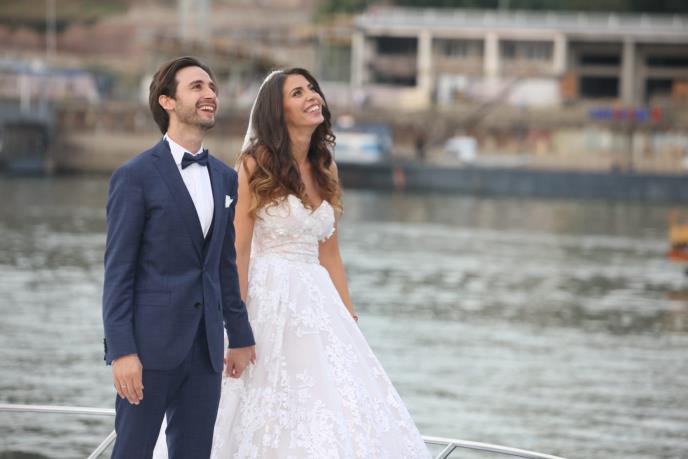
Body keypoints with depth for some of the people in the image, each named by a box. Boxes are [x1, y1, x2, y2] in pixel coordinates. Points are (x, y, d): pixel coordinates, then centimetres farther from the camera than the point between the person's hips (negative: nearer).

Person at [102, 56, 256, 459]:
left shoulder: (225, 178, 13)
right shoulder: (136, 177, -6)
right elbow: (118, 271, -9)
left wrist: (240, 336, 17)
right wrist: (122, 350, -15)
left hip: (206, 345, 6)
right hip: (151, 342, -6)